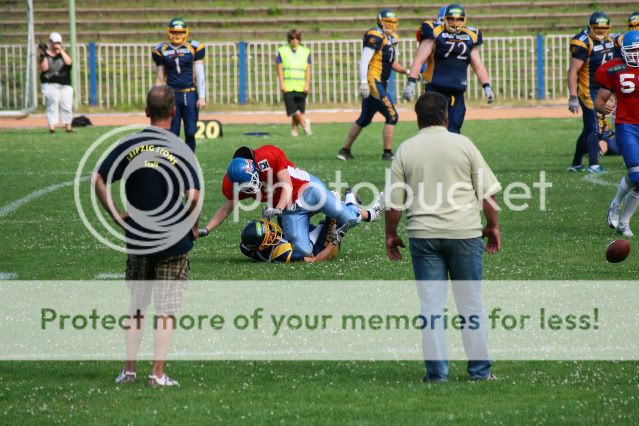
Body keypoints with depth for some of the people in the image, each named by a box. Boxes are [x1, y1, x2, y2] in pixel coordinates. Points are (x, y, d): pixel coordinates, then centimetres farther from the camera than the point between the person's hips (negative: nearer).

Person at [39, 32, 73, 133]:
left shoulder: (63, 53, 11)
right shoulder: (45, 54, 5)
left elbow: (69, 62, -9)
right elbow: (44, 68, -8)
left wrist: (61, 50, -9)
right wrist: (45, 55, -15)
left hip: (65, 84, 3)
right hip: (50, 84, -3)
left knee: (67, 105, -1)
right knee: (52, 103, -12)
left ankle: (68, 126, 8)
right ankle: (52, 126, -15)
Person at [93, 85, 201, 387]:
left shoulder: (129, 146, -1)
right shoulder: (180, 149, -10)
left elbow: (98, 179, -6)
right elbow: (193, 195, -18)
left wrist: (116, 215, 1)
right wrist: (193, 227, -2)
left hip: (136, 238, 3)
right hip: (174, 241, -3)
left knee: (135, 306, 14)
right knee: (166, 310, 3)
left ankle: (129, 369, 14)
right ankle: (158, 373, 1)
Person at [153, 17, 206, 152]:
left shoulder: (194, 48, 2)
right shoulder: (161, 50, 5)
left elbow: (200, 74, 3)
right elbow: (160, 78, 12)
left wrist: (202, 97, -4)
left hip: (190, 94, -1)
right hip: (171, 95, 1)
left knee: (190, 133, -3)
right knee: (172, 135, -1)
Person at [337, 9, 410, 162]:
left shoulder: (391, 39, 17)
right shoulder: (375, 37, -13)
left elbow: (392, 63, 25)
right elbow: (364, 60, -19)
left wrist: (408, 72, 13)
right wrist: (363, 82, -25)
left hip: (380, 84, 10)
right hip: (372, 82, -10)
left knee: (364, 120, 17)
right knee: (392, 116, -10)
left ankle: (345, 150, 25)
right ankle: (388, 153, -5)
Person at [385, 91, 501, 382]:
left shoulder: (405, 150, 2)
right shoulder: (462, 144, 1)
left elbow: (394, 202, 2)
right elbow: (488, 192, 2)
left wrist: (391, 235, 15)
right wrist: (493, 227, 13)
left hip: (423, 234, 1)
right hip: (464, 232, 0)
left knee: (431, 304, 4)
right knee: (471, 302, 8)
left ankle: (436, 371, 2)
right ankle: (479, 369, 9)